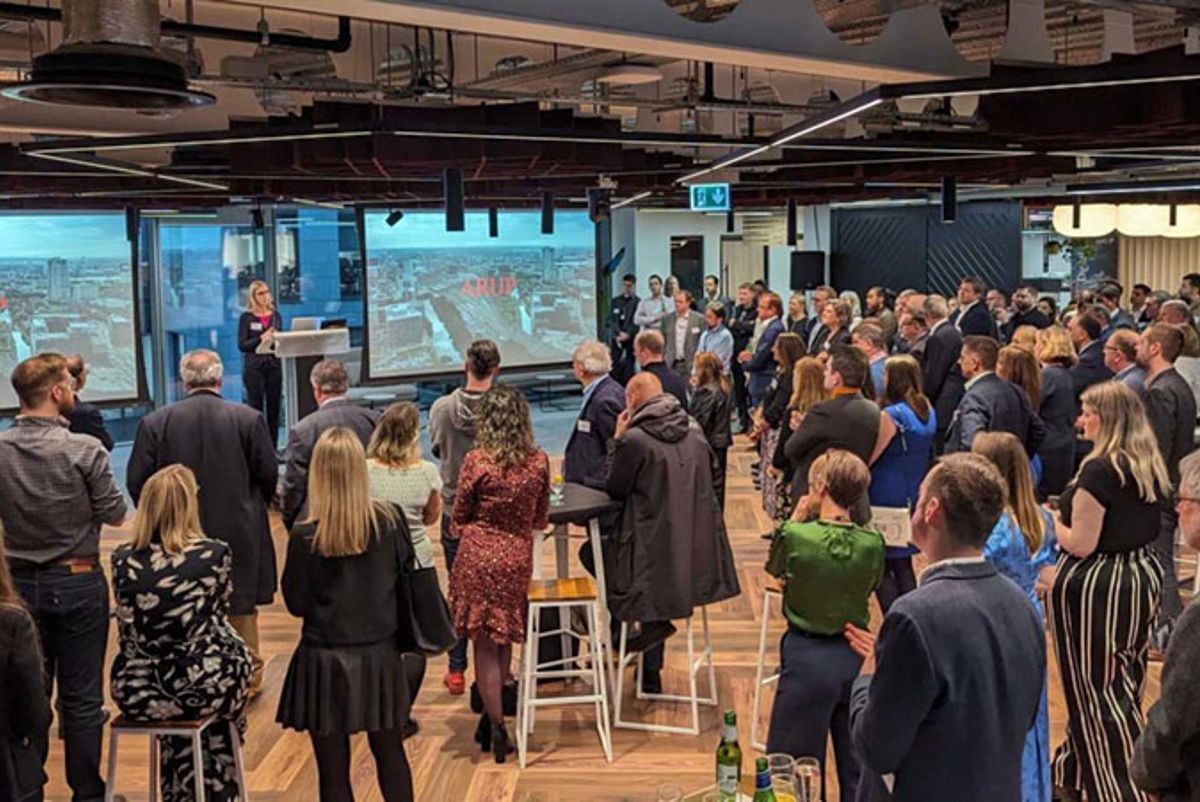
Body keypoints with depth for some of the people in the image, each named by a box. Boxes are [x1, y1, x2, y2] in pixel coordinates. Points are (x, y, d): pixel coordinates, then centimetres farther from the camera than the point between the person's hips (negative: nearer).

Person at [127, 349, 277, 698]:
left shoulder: (155, 422, -6)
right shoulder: (249, 419, -9)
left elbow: (136, 481, -4)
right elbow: (269, 475, -6)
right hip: (239, 533, 0)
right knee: (241, 607, 15)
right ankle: (248, 676, 27)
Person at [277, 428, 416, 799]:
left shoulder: (305, 536, -15)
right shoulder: (390, 521, -8)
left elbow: (296, 604, -6)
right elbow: (405, 584, 2)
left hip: (324, 661, -2)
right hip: (380, 656, 2)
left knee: (333, 771, 11)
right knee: (390, 754, 21)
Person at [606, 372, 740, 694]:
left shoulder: (634, 439, -16)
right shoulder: (694, 430, 5)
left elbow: (615, 489, -6)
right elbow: (712, 477, 15)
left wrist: (617, 441, 1)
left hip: (654, 540, -7)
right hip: (696, 541, 7)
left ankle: (652, 623, 4)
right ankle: (650, 675, 28)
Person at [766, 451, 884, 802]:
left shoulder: (795, 536, -19)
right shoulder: (873, 543, -10)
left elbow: (774, 570, 1)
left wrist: (796, 520, 4)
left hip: (806, 657, -3)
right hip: (854, 655, 4)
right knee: (856, 770, 19)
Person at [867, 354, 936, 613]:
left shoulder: (891, 415, -18)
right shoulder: (928, 411, 5)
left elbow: (868, 457, -14)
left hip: (887, 498, -8)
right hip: (915, 497, 8)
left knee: (881, 566, 1)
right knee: (903, 565, 17)